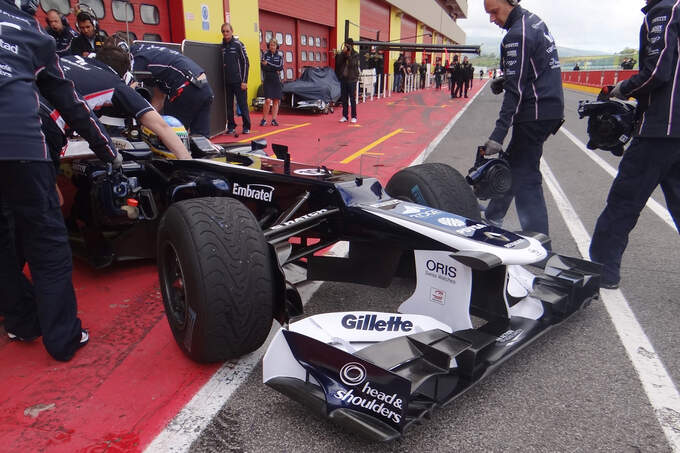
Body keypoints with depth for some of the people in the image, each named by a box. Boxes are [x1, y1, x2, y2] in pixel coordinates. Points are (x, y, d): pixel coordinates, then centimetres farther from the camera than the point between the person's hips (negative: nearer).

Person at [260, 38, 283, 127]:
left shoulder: (279, 57, 11)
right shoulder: (265, 55, 6)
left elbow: (280, 67, -6)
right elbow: (264, 68, -6)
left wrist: (268, 64, -10)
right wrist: (275, 69, -10)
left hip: (277, 81, 3)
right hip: (268, 81, -3)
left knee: (276, 101, 1)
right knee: (268, 100, -13)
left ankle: (274, 120, 8)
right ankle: (264, 119, -3)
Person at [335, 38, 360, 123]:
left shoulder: (355, 55, -1)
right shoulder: (342, 54, 9)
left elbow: (352, 64, -15)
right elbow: (338, 62, -6)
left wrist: (348, 54, -16)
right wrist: (343, 52, -11)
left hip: (352, 79, -4)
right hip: (343, 78, 4)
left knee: (352, 98, -3)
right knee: (344, 98, 6)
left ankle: (354, 116, 3)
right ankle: (345, 116, 13)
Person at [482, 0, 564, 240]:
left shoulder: (517, 35, -15)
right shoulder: (535, 20, 15)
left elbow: (515, 90, -20)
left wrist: (499, 133, -22)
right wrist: (505, 79, 12)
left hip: (535, 114, -10)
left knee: (524, 177, -11)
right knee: (511, 165, 20)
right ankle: (492, 218, 36)